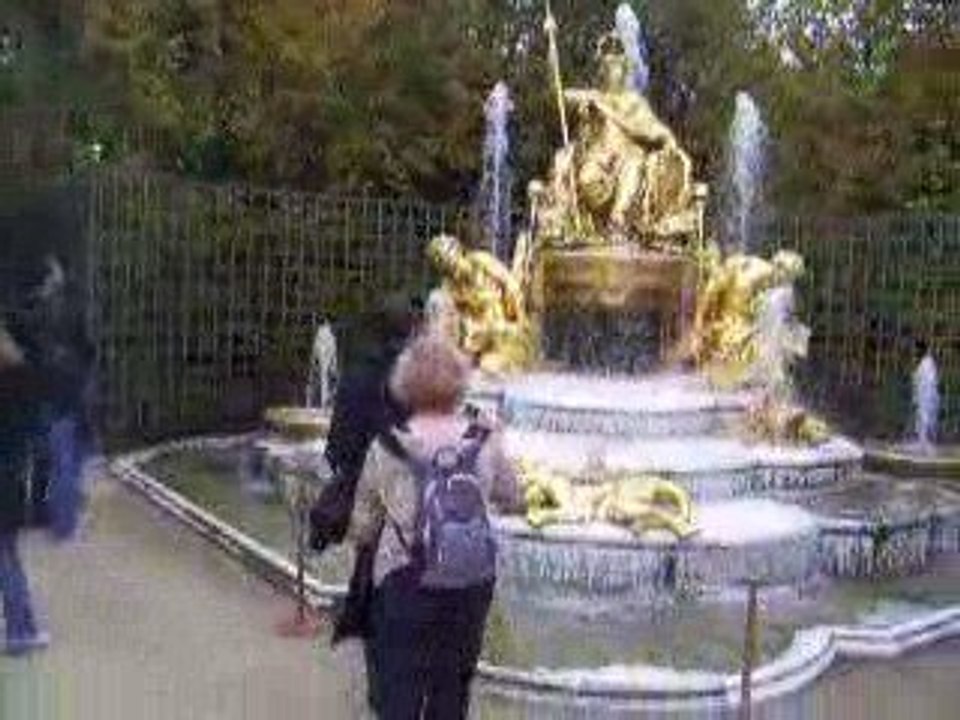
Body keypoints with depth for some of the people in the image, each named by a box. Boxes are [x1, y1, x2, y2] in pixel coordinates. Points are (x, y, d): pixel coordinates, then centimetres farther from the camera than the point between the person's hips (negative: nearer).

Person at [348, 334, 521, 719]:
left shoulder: (386, 449, -10)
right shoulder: (484, 441, -6)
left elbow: (362, 530, -1)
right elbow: (512, 498, 11)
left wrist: (362, 540, 22)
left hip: (404, 585, -2)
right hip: (472, 584, 2)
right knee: (452, 689, 18)